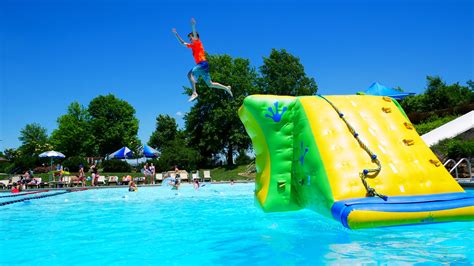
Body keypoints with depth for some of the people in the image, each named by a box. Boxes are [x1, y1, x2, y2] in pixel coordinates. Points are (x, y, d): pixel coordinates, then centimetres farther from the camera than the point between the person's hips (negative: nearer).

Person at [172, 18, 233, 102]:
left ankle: (194, 93, -33)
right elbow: (182, 43, 31)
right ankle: (226, 88, 16)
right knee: (210, 84, 9)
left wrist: (193, 25, -29)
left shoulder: (198, 43, 2)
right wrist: (176, 34, 27)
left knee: (190, 74, -25)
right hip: (200, 65, 9)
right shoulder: (192, 46, 23)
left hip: (203, 64, -9)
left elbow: (195, 34, -16)